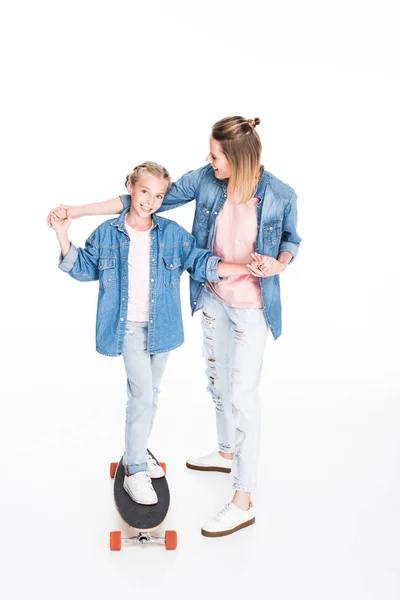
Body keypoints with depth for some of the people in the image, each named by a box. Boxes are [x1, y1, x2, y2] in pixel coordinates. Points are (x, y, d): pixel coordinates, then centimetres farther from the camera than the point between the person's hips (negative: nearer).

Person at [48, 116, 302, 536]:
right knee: (218, 382, 21)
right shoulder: (205, 180, -11)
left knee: (242, 395, -4)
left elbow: (291, 239, 1)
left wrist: (277, 265, -23)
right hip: (214, 298, 5)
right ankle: (227, 453, 47)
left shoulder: (281, 196, -19)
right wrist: (77, 211, -8)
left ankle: (243, 502, 7)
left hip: (252, 307, -5)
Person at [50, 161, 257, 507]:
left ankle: (137, 452, 35)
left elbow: (200, 263, -3)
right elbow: (84, 267, 8)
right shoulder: (108, 233, -2)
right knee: (141, 396, -10)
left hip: (161, 326, 3)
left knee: (151, 394, 15)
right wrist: (62, 235, -4)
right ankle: (135, 472, 2)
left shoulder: (173, 234, -1)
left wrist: (245, 268, -15)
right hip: (129, 328, -3)